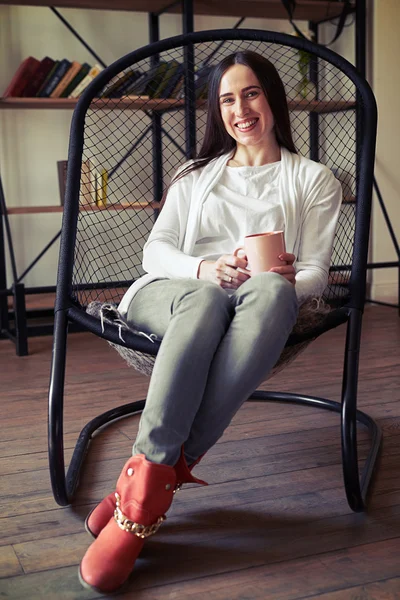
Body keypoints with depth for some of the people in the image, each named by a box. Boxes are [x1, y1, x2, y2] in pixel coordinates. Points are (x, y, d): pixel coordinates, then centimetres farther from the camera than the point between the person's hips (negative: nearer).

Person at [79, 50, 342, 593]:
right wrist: (204, 269, -10)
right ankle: (160, 471, -45)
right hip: (171, 295, 1)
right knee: (206, 297, -39)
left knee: (272, 289, -40)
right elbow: (155, 249, 14)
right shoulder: (196, 174, 27)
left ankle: (149, 475, -42)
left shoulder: (313, 180, 21)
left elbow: (316, 273, 11)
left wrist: (291, 279, -15)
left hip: (256, 305, -1)